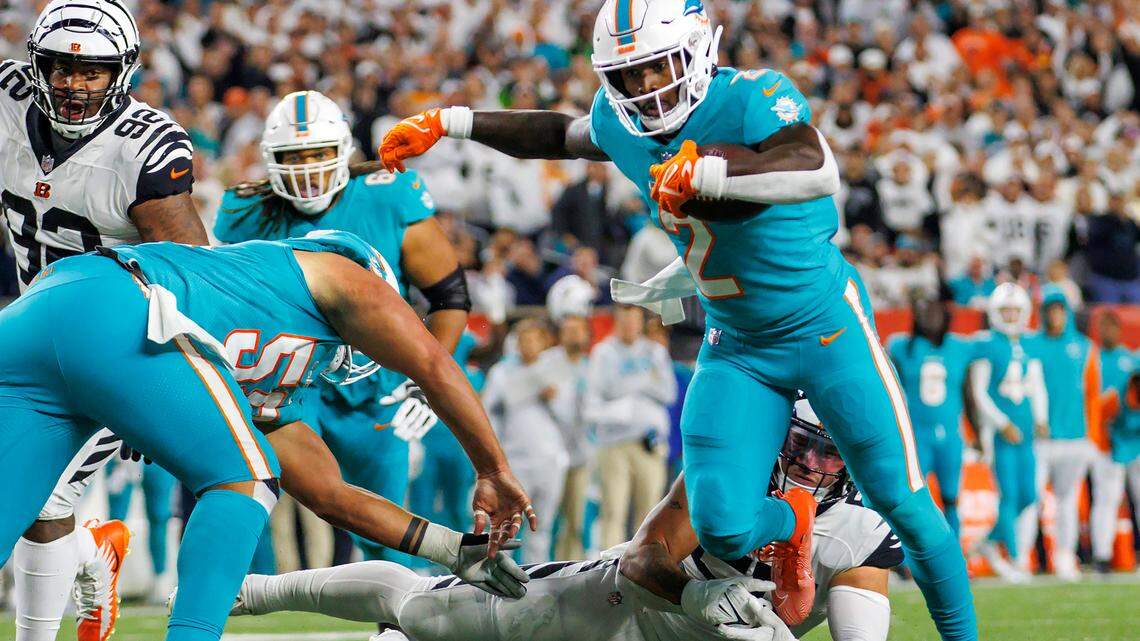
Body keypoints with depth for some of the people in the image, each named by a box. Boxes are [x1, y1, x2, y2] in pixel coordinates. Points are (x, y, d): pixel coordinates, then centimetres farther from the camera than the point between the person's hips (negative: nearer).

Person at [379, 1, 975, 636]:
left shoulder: (751, 99, -22)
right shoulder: (620, 124, -2)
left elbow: (819, 172, -41)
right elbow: (563, 135, 23)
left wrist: (701, 173, -46)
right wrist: (446, 123, 21)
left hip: (827, 327, -5)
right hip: (738, 348, 5)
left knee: (901, 501, -1)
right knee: (722, 528, -10)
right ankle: (792, 522, 25)